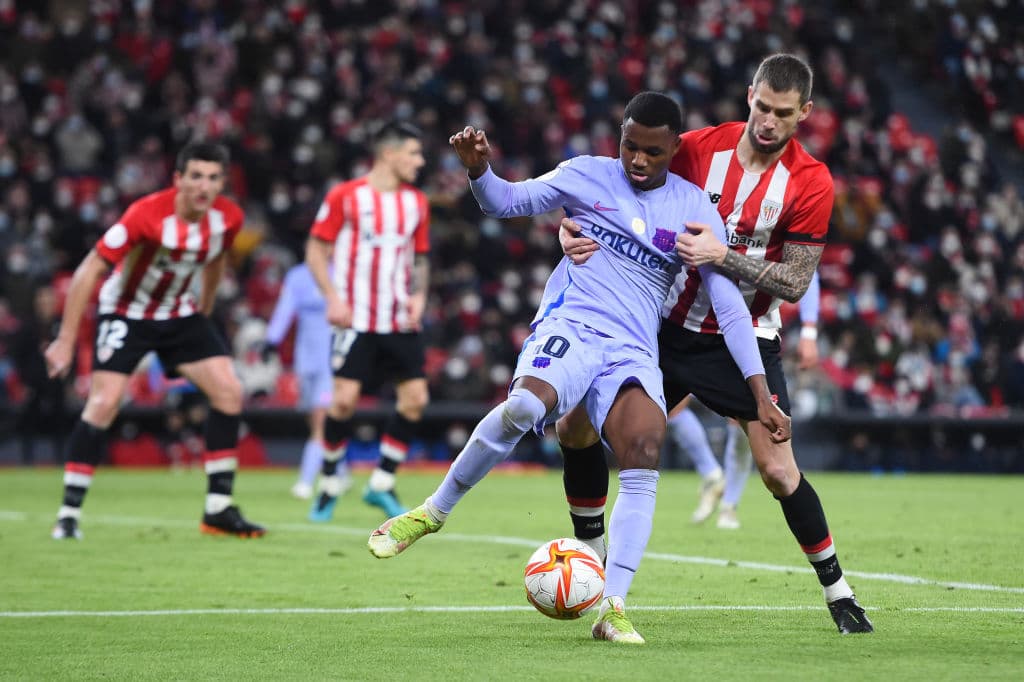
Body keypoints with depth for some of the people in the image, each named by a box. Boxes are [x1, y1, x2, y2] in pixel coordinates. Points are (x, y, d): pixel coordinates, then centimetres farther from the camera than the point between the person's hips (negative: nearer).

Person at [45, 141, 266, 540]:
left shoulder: (228, 218, -13)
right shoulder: (147, 214, -29)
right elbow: (89, 271, -25)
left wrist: (203, 316, 20)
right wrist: (65, 340, -24)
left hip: (180, 314, 5)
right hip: (126, 314, -5)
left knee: (229, 392, -7)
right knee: (104, 404, -20)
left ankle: (218, 511, 1)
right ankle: (68, 515, -11)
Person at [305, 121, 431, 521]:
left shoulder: (416, 203, 11)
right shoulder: (345, 197, -4)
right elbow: (316, 250, -1)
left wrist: (419, 296, 2)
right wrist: (333, 297, -12)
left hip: (400, 322, 5)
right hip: (357, 320, -5)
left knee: (415, 398, -3)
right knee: (345, 398, -11)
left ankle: (382, 484, 10)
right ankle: (329, 482, 9)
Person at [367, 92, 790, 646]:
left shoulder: (695, 211, 8)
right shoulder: (586, 176, 8)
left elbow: (730, 306, 6)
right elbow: (505, 201, 14)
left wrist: (761, 393, 0)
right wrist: (478, 168, -10)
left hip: (633, 351, 2)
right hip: (569, 327, -2)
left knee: (645, 450, -26)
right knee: (525, 404, -35)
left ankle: (612, 609, -24)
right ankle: (432, 512, -15)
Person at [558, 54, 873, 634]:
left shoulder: (811, 183, -13)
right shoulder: (699, 147, -7)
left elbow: (795, 282, -15)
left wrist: (723, 256, -26)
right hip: (669, 325, 3)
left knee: (779, 471, -13)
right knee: (576, 428, -1)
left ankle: (838, 592, 6)